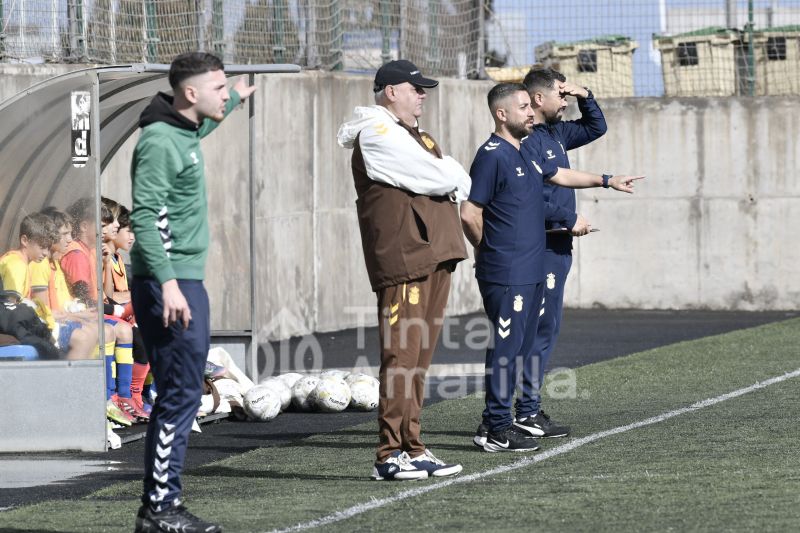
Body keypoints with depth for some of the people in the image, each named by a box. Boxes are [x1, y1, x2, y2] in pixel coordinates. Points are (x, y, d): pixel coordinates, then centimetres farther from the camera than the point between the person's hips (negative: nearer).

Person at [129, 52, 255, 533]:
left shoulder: (185, 133, 14)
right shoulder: (160, 142, -15)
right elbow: (145, 217, -23)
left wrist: (235, 102, 57)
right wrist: (167, 282, -29)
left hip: (186, 281, 10)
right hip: (169, 283, -10)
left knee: (181, 395, 12)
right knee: (180, 394, -10)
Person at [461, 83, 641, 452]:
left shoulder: (529, 151, 15)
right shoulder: (492, 156, -13)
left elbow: (557, 175, 36)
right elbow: (470, 215, -15)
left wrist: (605, 181, 40)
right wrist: (489, 252, -2)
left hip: (532, 271, 10)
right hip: (507, 276, -10)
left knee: (524, 346, 13)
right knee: (506, 346, -9)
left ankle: (523, 415, 20)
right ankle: (496, 428, -8)